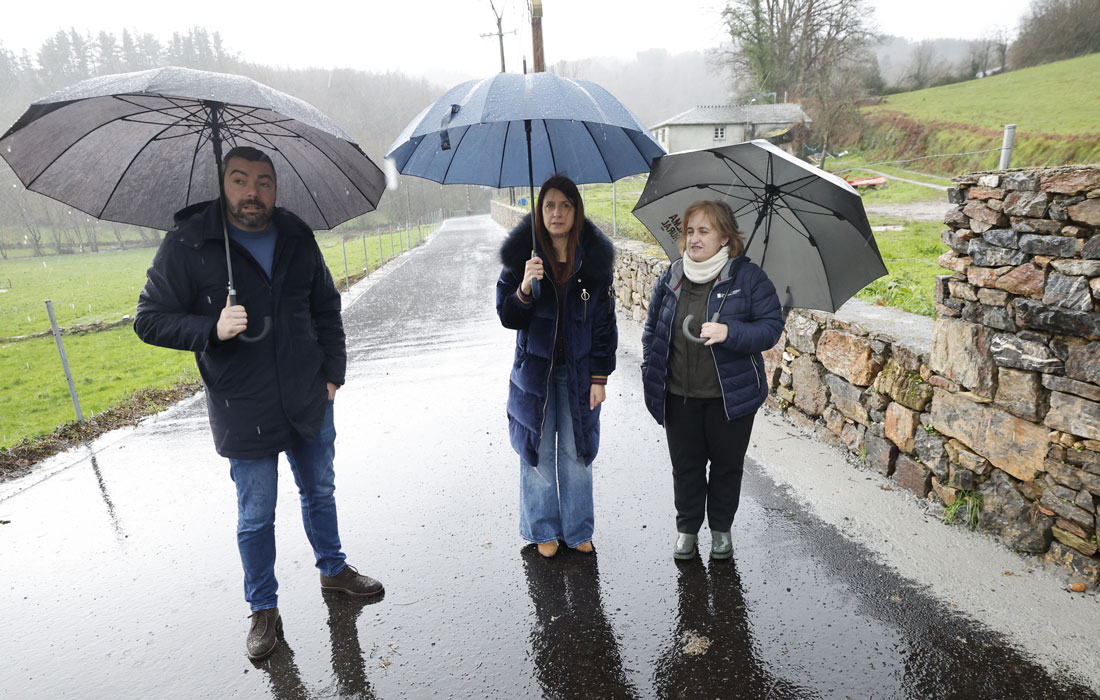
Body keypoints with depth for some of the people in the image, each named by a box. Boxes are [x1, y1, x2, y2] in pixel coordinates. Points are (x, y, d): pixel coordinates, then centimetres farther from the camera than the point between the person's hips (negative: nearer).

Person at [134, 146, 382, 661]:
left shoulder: (297, 237, 2)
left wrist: (333, 370, 6)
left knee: (319, 492, 20)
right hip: (244, 412, -3)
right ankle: (264, 609, 31)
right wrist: (212, 328, -23)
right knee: (256, 516, 10)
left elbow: (326, 307, 12)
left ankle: (333, 568, 43)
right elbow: (149, 320, -6)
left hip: (310, 400, 4)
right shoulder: (187, 244, -9)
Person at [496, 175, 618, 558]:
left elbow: (604, 322, 0)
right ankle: (544, 530, 29)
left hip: (579, 371, 0)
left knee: (576, 452, 10)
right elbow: (507, 317, -5)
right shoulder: (522, 256, -5)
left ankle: (578, 530, 29)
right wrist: (524, 289, -25)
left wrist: (600, 377, -2)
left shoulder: (595, 259, -3)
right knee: (537, 452, 9)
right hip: (535, 368, 0)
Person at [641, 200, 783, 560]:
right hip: (679, 396, 3)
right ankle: (687, 528, 34)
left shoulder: (748, 277, -8)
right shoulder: (671, 278, 3)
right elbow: (653, 330, 10)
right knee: (685, 465, 14)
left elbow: (772, 327, -11)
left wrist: (729, 332, -27)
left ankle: (721, 528, 36)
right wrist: (651, 375, 3)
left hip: (730, 396, -2)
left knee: (727, 465, 14)